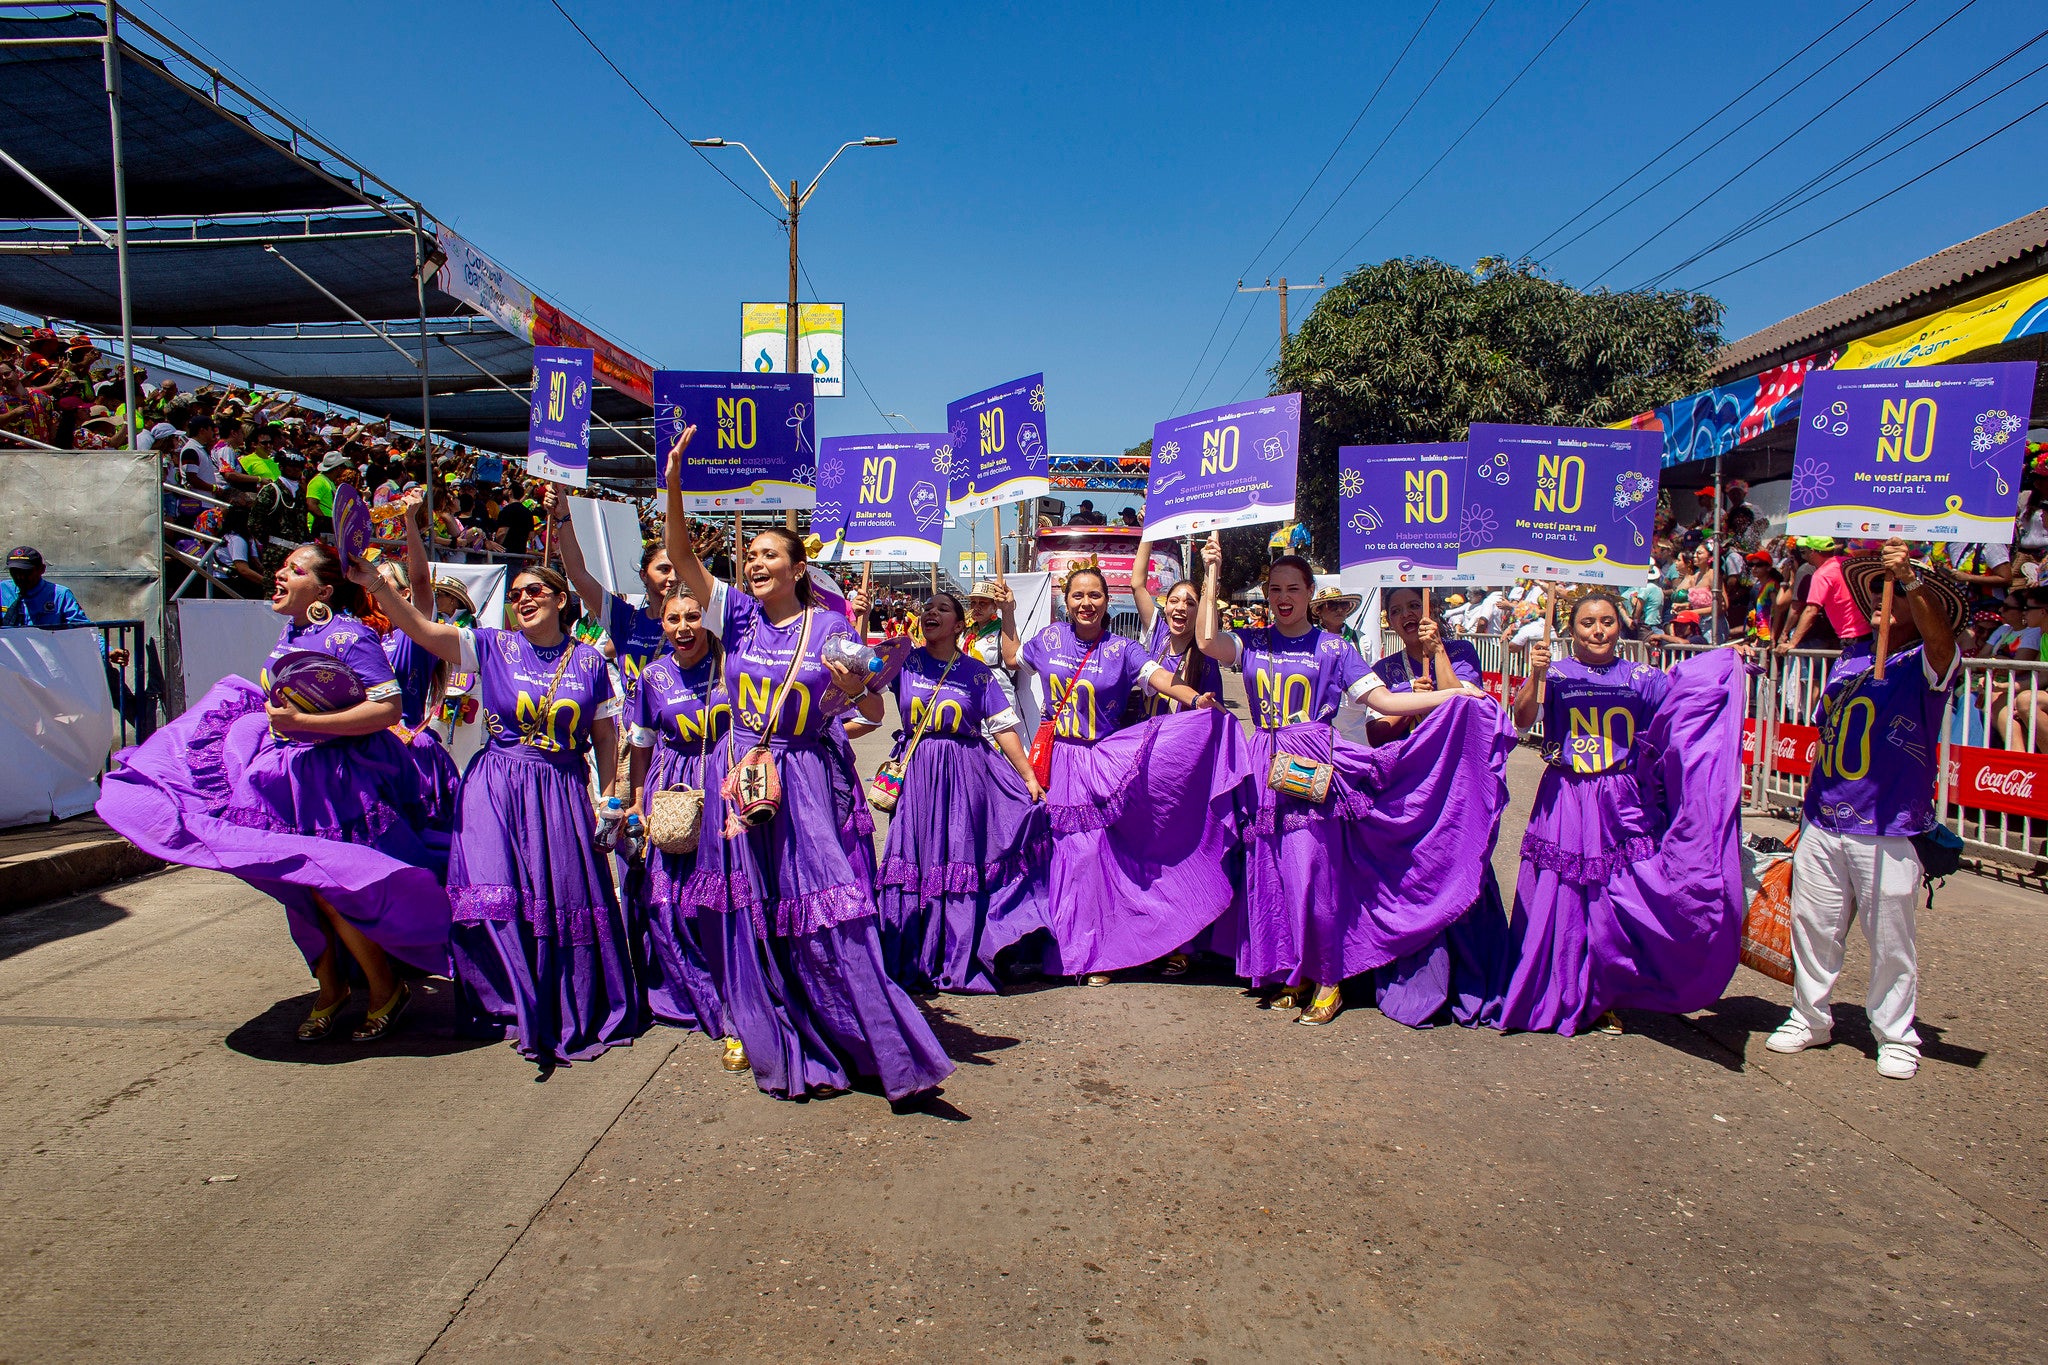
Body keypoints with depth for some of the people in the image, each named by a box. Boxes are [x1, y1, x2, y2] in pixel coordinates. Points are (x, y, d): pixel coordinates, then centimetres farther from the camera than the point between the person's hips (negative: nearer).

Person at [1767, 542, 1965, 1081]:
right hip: (1823, 827, 5)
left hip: (1888, 833, -5)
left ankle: (1896, 1037, 19)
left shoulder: (1926, 667, -2)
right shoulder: (1845, 674, 14)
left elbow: (1940, 638, -27)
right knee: (1813, 927, 10)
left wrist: (1911, 578, -42)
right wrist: (1807, 816, 18)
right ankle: (1811, 1018, 25)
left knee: (1890, 941, 4)